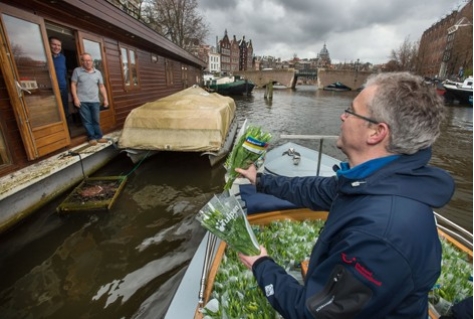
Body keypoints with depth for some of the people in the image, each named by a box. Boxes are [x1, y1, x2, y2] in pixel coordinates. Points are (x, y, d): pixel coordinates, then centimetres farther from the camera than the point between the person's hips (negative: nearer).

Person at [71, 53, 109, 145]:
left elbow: (101, 86, 12)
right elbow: (73, 85, 1)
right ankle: (92, 138, 6)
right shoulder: (77, 71, 3)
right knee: (87, 121, 0)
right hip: (82, 101, -2)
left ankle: (99, 137, 13)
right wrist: (75, 98, -8)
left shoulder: (97, 72, 10)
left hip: (95, 101, 2)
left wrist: (105, 99, 5)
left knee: (96, 120, 6)